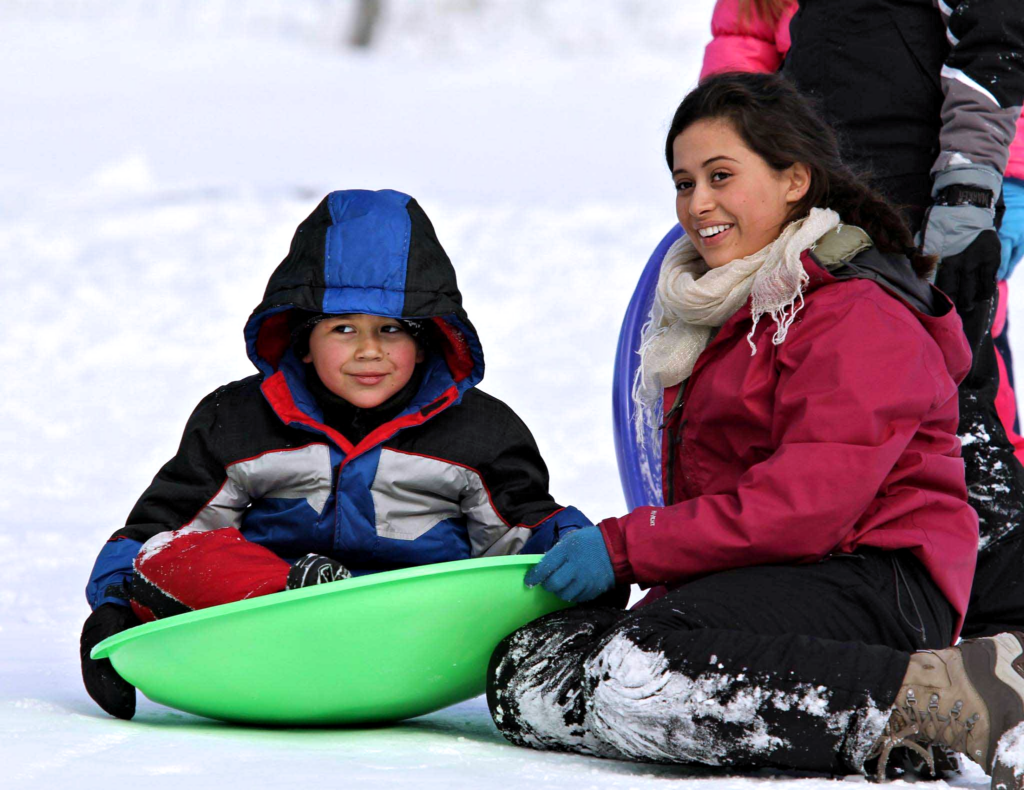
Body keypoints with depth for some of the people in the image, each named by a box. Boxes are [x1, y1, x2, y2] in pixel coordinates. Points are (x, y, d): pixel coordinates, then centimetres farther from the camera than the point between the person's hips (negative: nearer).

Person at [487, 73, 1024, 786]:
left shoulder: (858, 314, -7)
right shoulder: (721, 311, 25)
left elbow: (810, 504, -18)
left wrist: (627, 546, -15)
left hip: (871, 585, -10)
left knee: (637, 673, -35)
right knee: (523, 674, -12)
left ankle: (942, 698, -27)